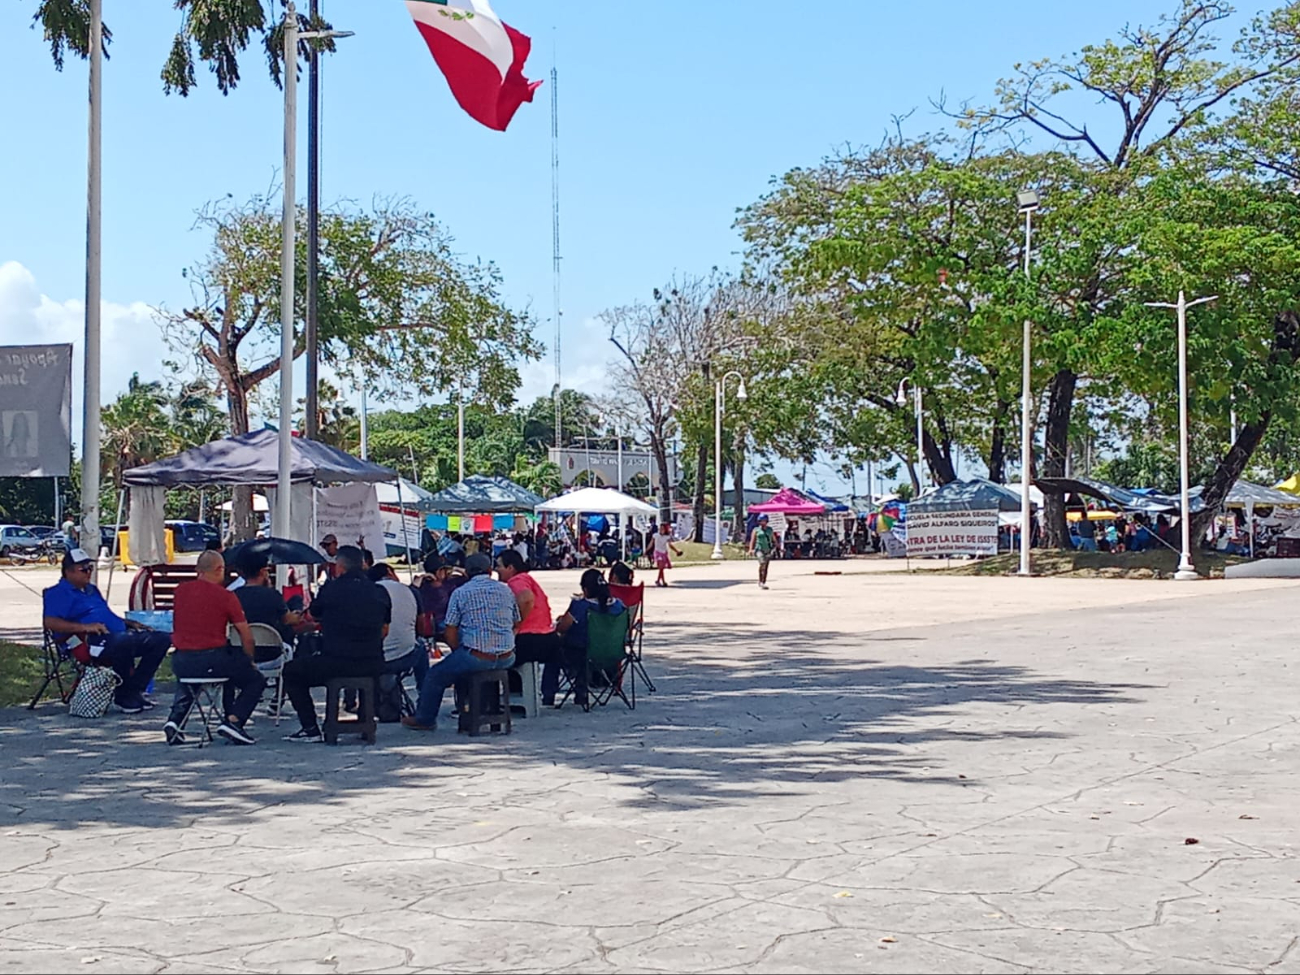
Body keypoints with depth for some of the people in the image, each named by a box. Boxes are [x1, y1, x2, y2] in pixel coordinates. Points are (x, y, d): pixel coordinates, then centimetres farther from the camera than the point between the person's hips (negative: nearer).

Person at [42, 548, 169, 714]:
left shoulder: (92, 589, 31)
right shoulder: (58, 593, 1)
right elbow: (49, 622, -14)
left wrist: (129, 623, 21)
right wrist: (84, 627, -22)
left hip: (117, 634, 10)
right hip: (90, 643, -10)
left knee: (161, 639, -3)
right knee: (124, 641, -41)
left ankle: (134, 690, -4)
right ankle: (123, 697, -21)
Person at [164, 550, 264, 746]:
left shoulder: (181, 590, 7)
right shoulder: (226, 596, -6)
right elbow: (246, 637, -5)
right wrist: (250, 661, 13)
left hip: (180, 662, 5)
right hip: (212, 660, -5)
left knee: (187, 677, 40)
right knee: (256, 680, 13)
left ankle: (175, 718, 18)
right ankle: (233, 720, -6)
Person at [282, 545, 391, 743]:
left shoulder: (331, 589, -6)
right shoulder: (379, 593, 6)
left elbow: (313, 616, 13)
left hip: (335, 664, -5)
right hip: (372, 666, 5)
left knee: (291, 671, 17)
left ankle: (310, 729, 9)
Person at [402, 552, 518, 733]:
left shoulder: (460, 593, -2)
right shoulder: (506, 590, 9)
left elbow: (451, 635, -3)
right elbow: (516, 625, 14)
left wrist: (460, 652, 13)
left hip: (477, 658, -5)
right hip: (506, 659, 5)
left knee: (434, 677, 18)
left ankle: (424, 719, 29)